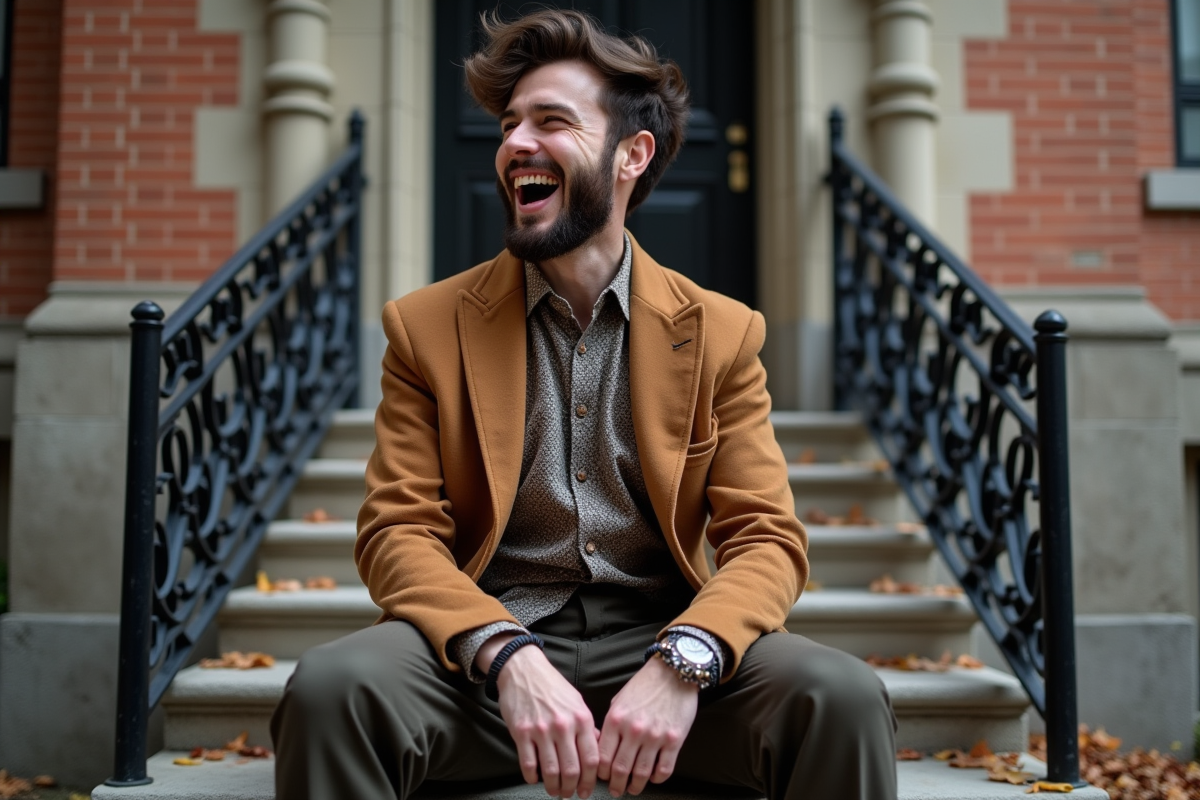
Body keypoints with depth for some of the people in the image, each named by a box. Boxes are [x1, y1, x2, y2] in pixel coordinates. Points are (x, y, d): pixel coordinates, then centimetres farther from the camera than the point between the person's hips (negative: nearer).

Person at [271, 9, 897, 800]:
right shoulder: (428, 326, 6)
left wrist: (683, 660, -21)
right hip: (483, 656, 0)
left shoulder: (721, 334, 6)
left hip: (659, 641, 1)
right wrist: (506, 655, -20)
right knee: (331, 688, -31)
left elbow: (767, 538, 0)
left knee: (845, 697, -28)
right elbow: (399, 530, 0)